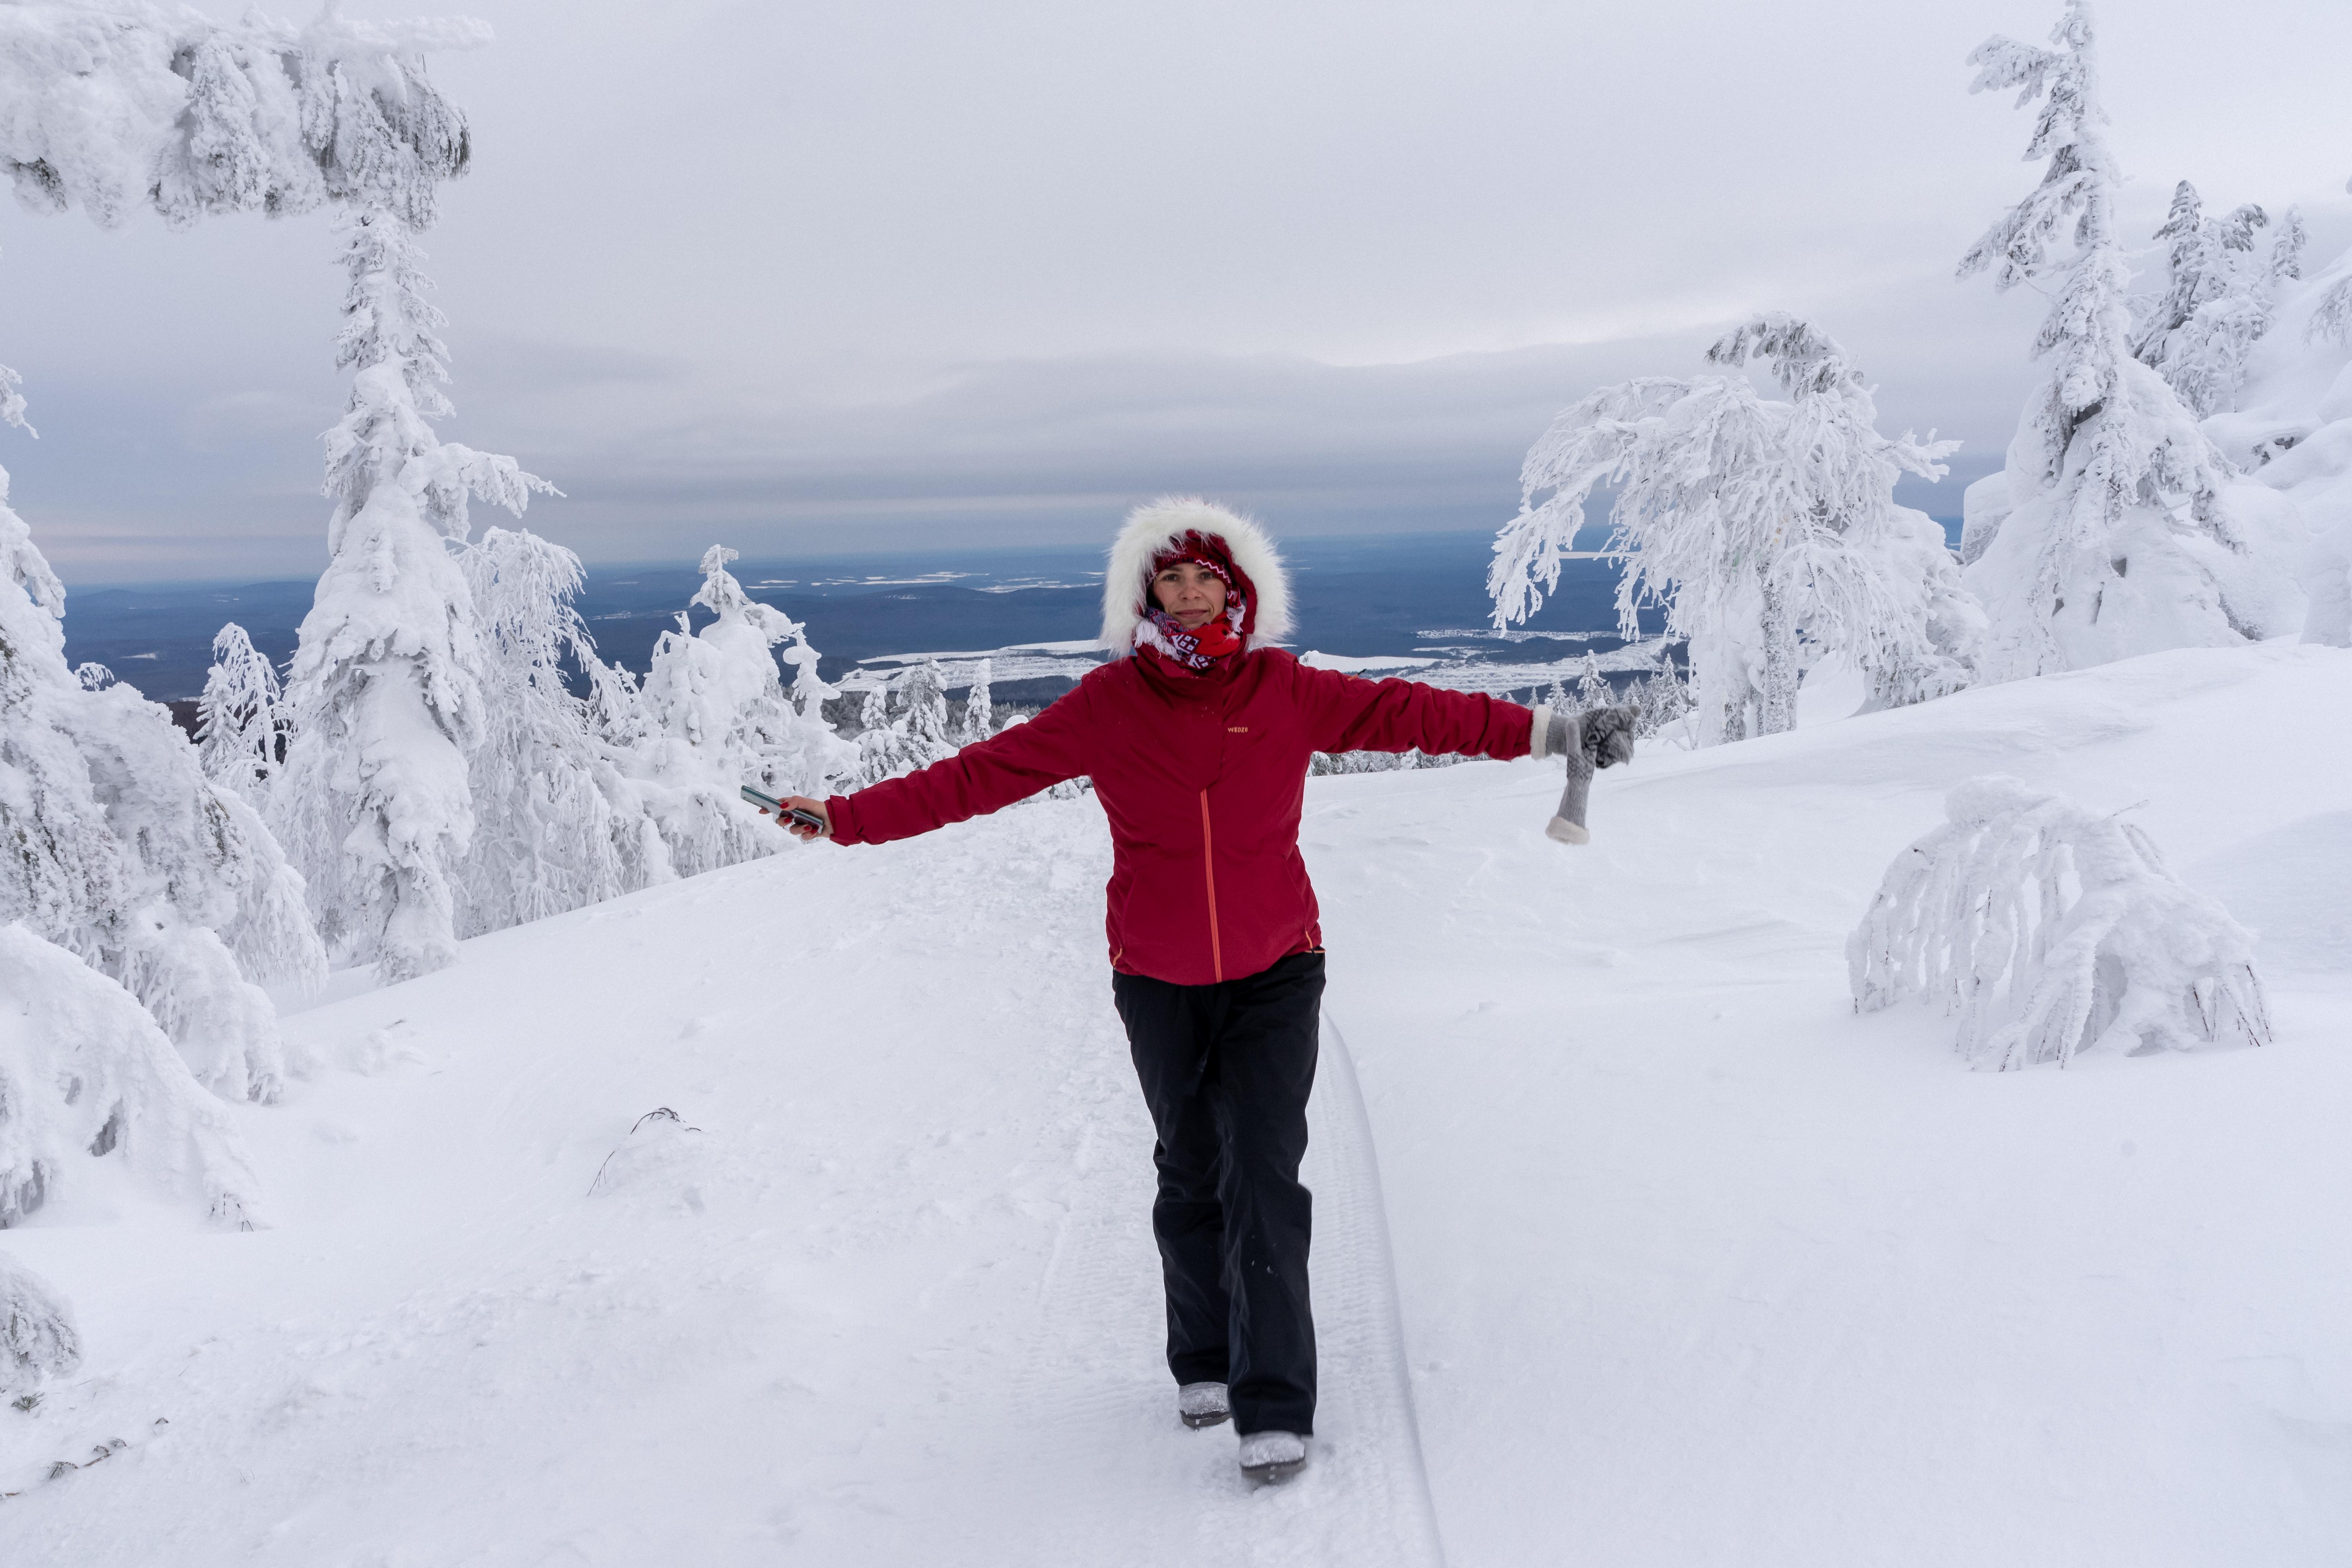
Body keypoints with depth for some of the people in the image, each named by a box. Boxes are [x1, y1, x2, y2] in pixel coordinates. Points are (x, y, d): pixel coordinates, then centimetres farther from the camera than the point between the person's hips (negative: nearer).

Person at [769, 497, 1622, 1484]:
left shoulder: (1286, 692, -5)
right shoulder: (1107, 706, -6)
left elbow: (1404, 714, -4)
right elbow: (980, 776, -4)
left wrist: (1539, 733, -7)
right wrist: (848, 819, -6)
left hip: (1275, 973, -1)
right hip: (1159, 983, 1)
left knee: (1263, 1177, -9)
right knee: (1189, 1175, 13)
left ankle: (1275, 1409, -1)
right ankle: (1203, 1363, 33)